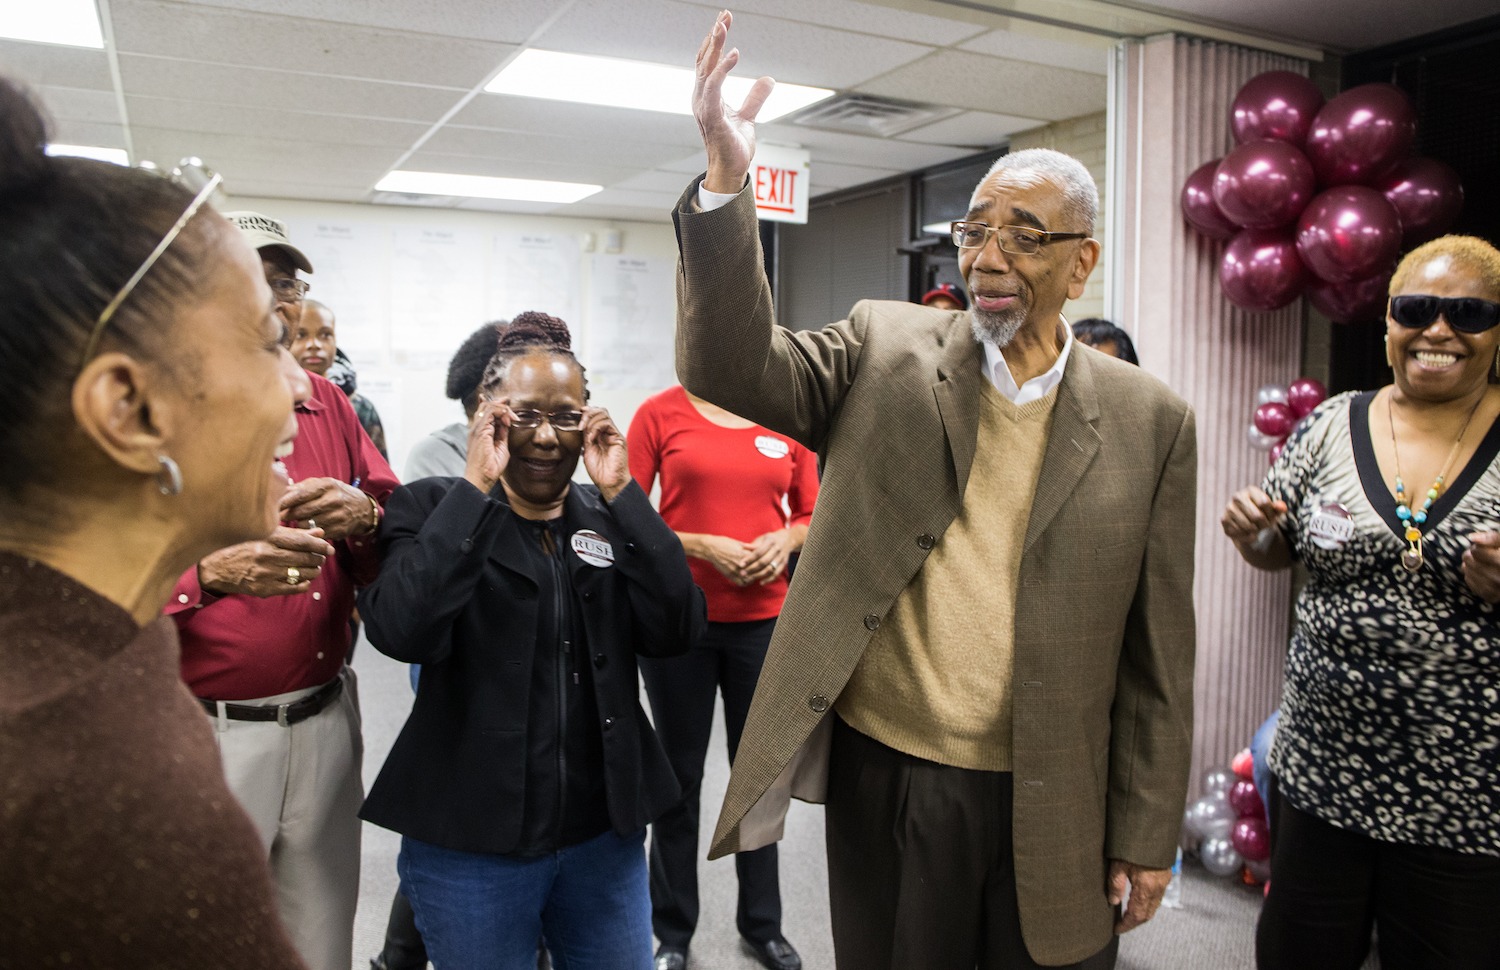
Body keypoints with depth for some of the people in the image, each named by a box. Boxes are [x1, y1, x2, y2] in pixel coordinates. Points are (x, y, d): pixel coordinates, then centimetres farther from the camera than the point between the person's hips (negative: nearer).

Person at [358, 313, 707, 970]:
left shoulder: (609, 517, 4)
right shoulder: (432, 507, -6)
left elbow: (676, 632, -10)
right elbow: (403, 632, -24)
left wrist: (621, 494, -16)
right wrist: (477, 485, -23)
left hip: (606, 832, 4)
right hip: (470, 843, -3)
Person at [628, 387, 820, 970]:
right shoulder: (661, 413, -4)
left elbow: (812, 512, 12)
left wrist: (786, 538, -9)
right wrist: (703, 546, -15)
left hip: (765, 620, 2)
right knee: (680, 776, 11)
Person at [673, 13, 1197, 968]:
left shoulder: (1149, 422, -3)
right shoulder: (886, 351, -1)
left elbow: (1156, 651, 0)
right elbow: (732, 365, -14)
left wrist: (1146, 835, 2)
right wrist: (726, 180, -27)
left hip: (1049, 808, 0)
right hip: (882, 779, 1)